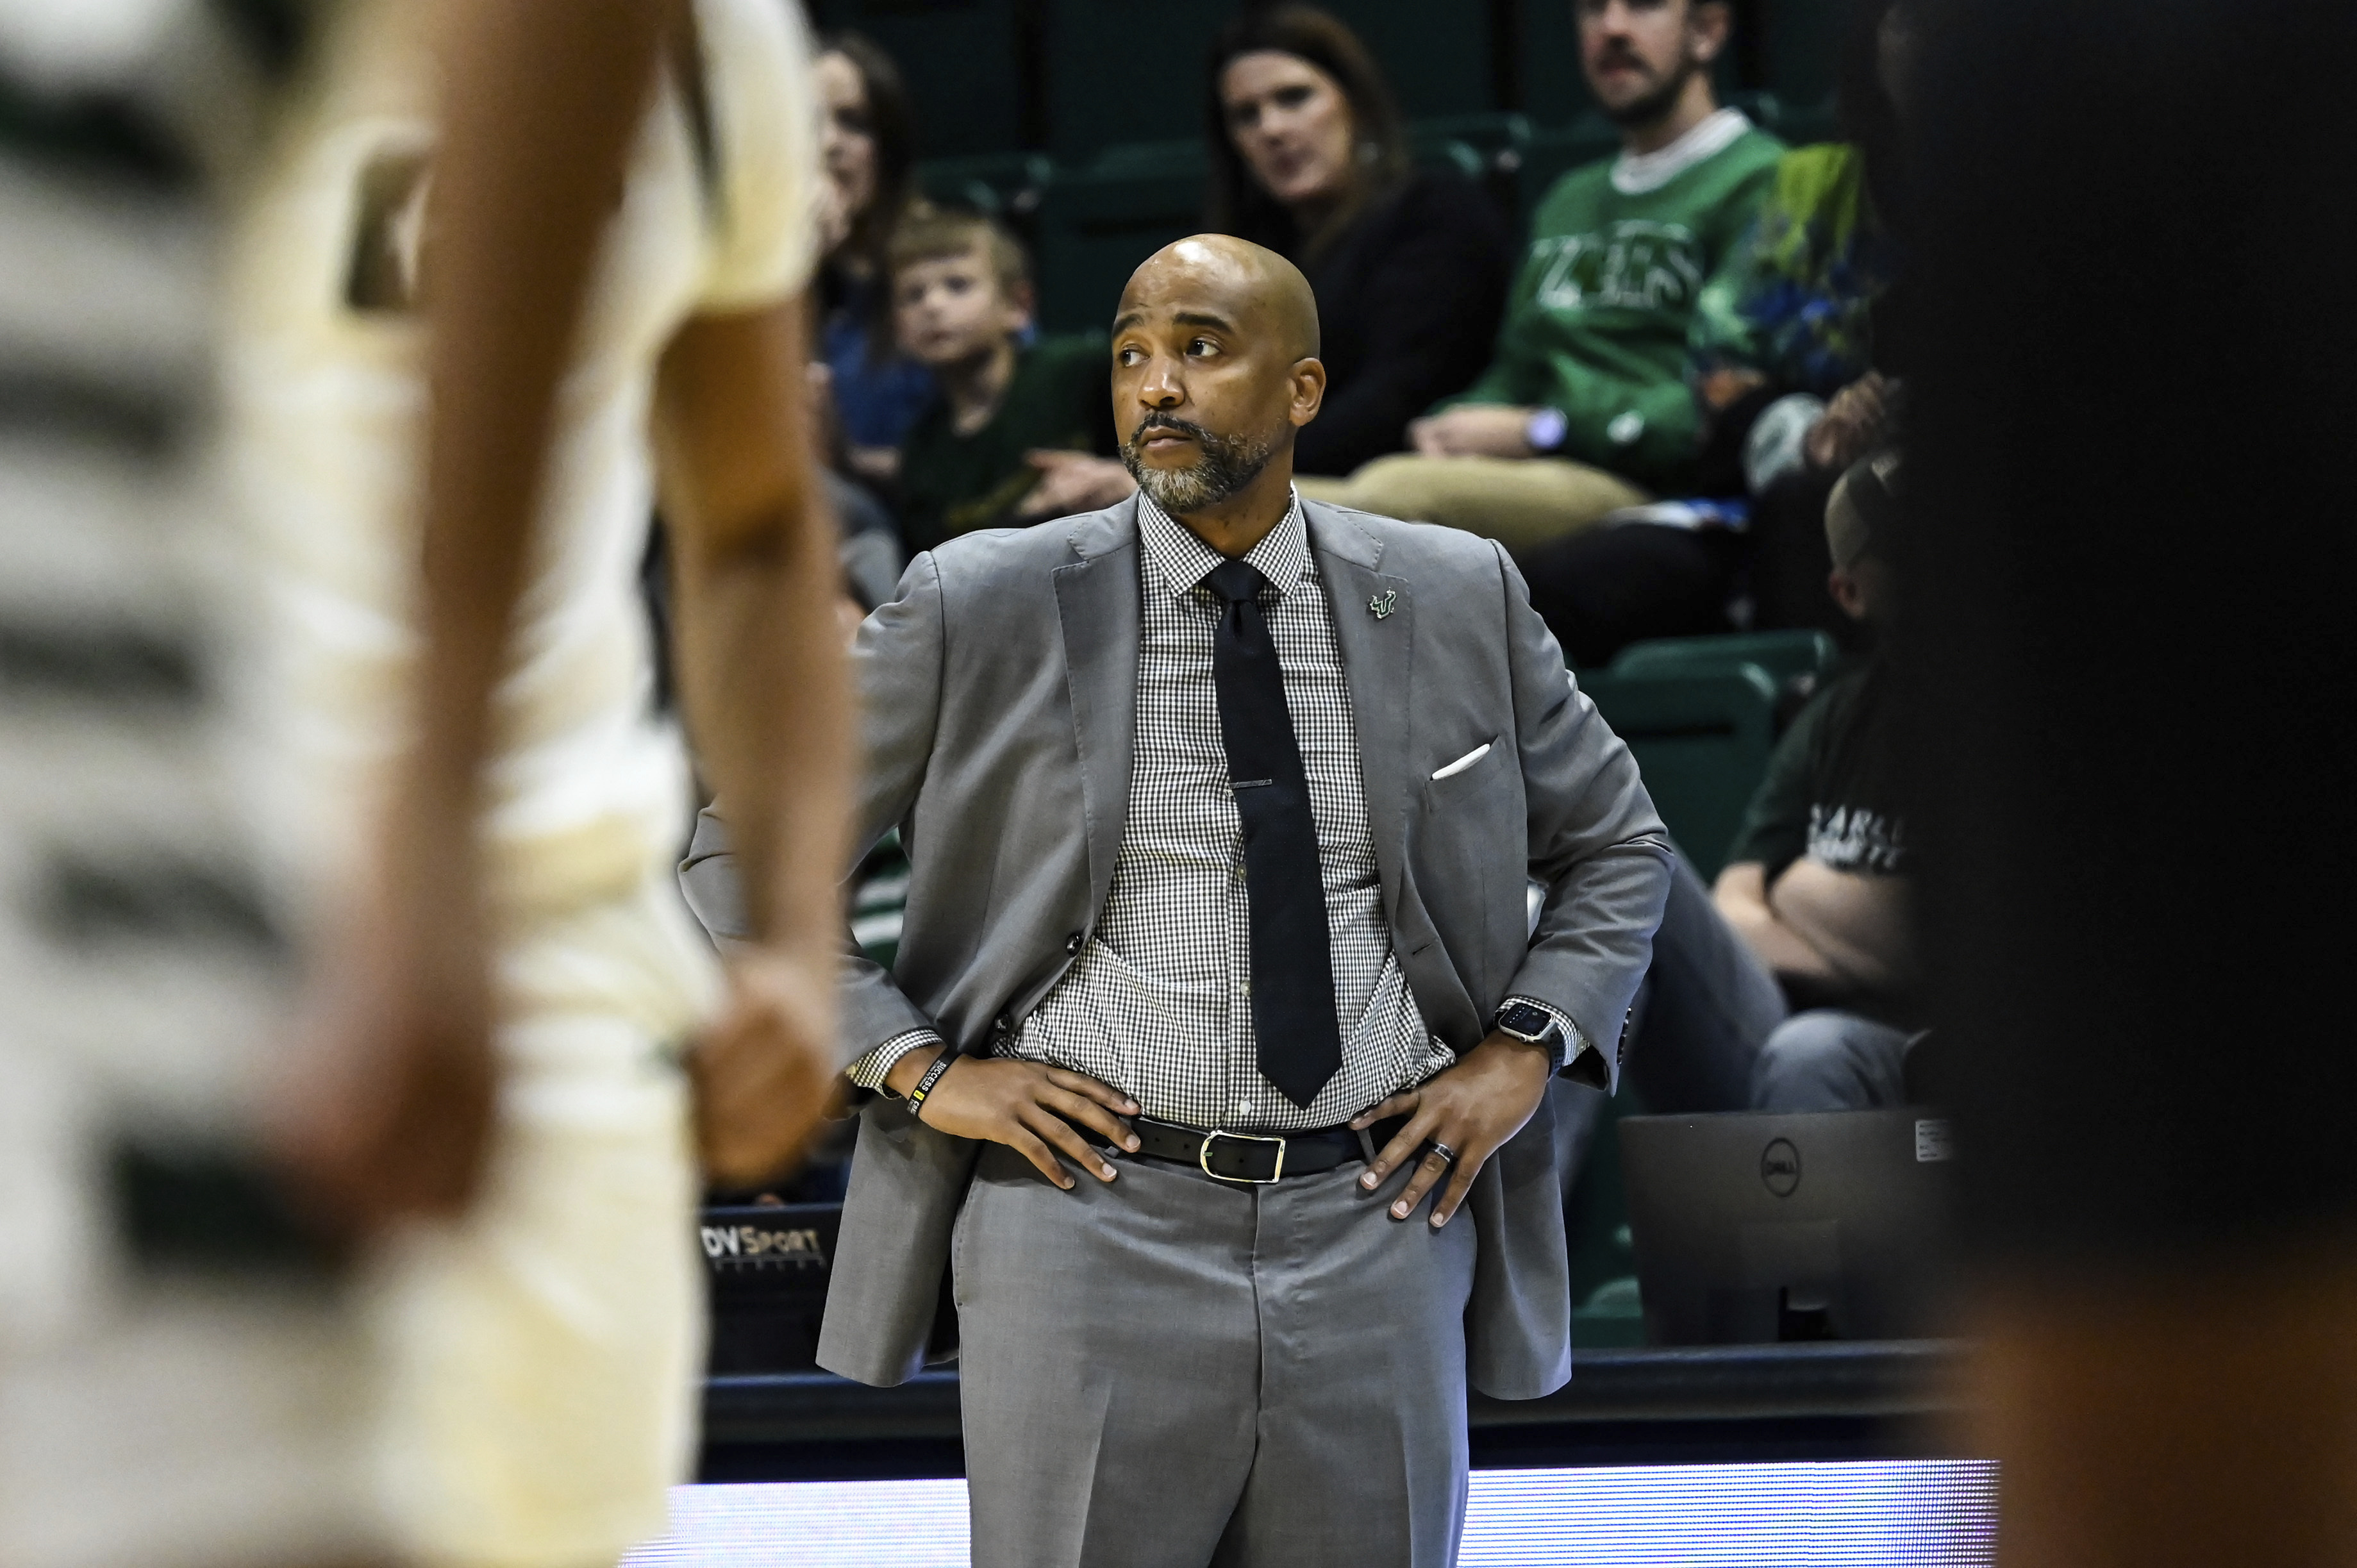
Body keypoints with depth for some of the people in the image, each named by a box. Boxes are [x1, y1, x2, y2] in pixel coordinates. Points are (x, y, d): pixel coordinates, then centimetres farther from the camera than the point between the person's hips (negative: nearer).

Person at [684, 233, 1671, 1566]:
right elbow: (740, 860, 5)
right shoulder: (984, 608, 0)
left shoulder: (1457, 600, 7)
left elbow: (1619, 844, 20)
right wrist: (916, 1068, -5)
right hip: (1095, 1224, -2)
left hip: (1376, 1232, 2)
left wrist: (1523, 1052, 4)